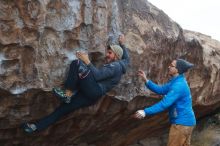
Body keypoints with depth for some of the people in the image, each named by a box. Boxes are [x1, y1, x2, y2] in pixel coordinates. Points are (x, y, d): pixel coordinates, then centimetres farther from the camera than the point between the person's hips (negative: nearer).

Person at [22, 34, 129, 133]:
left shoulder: (114, 66, -6)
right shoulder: (121, 64, 23)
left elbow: (97, 75, -19)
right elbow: (127, 58, 47)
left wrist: (87, 62, -17)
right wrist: (122, 45, 49)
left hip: (94, 91, -10)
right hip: (92, 94, 10)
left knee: (77, 63, -19)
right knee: (64, 107, 3)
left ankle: (68, 94, -17)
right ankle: (37, 126, 1)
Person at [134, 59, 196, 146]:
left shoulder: (179, 85, -22)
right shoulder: (176, 81, 11)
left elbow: (164, 104, -27)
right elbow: (161, 90, 10)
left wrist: (146, 112, -28)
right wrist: (146, 80, -1)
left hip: (181, 123, -10)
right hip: (186, 122, 10)